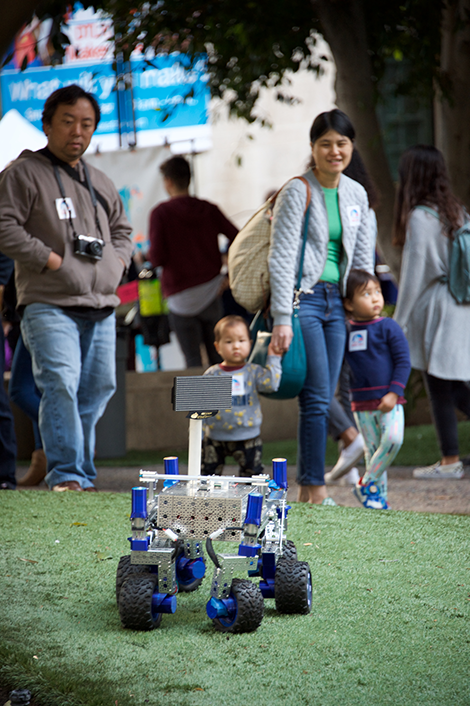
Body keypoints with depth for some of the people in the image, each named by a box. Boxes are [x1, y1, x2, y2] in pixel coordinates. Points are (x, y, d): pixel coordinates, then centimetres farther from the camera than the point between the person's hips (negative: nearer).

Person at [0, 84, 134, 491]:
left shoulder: (101, 183, 20)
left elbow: (121, 229, 31)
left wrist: (118, 260, 11)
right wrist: (53, 260, -14)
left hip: (101, 305, 7)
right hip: (49, 305, -7)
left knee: (97, 389, 7)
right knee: (60, 384, -20)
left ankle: (82, 476, 16)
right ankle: (66, 475, -18)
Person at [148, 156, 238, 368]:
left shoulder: (161, 213, -7)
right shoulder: (208, 209, 4)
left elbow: (157, 258, -12)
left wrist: (144, 254, 10)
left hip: (181, 299, -4)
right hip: (211, 293, 4)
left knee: (193, 360, -2)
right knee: (217, 357, 12)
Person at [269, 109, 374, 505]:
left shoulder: (356, 194, 11)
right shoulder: (298, 192, -8)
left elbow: (362, 259, 17)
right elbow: (282, 259, -12)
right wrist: (282, 319, -17)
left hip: (337, 301, 6)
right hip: (304, 298, -6)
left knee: (322, 399, 6)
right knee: (317, 398, -10)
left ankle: (306, 491, 11)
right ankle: (316, 490, -6)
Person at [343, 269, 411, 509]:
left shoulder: (388, 327, -4)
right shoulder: (345, 331, 4)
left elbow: (403, 361, -6)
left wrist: (394, 393, -13)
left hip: (388, 400, -2)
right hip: (361, 403, 2)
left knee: (393, 439, -21)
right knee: (372, 449, 5)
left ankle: (367, 483, -7)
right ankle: (378, 496, 15)